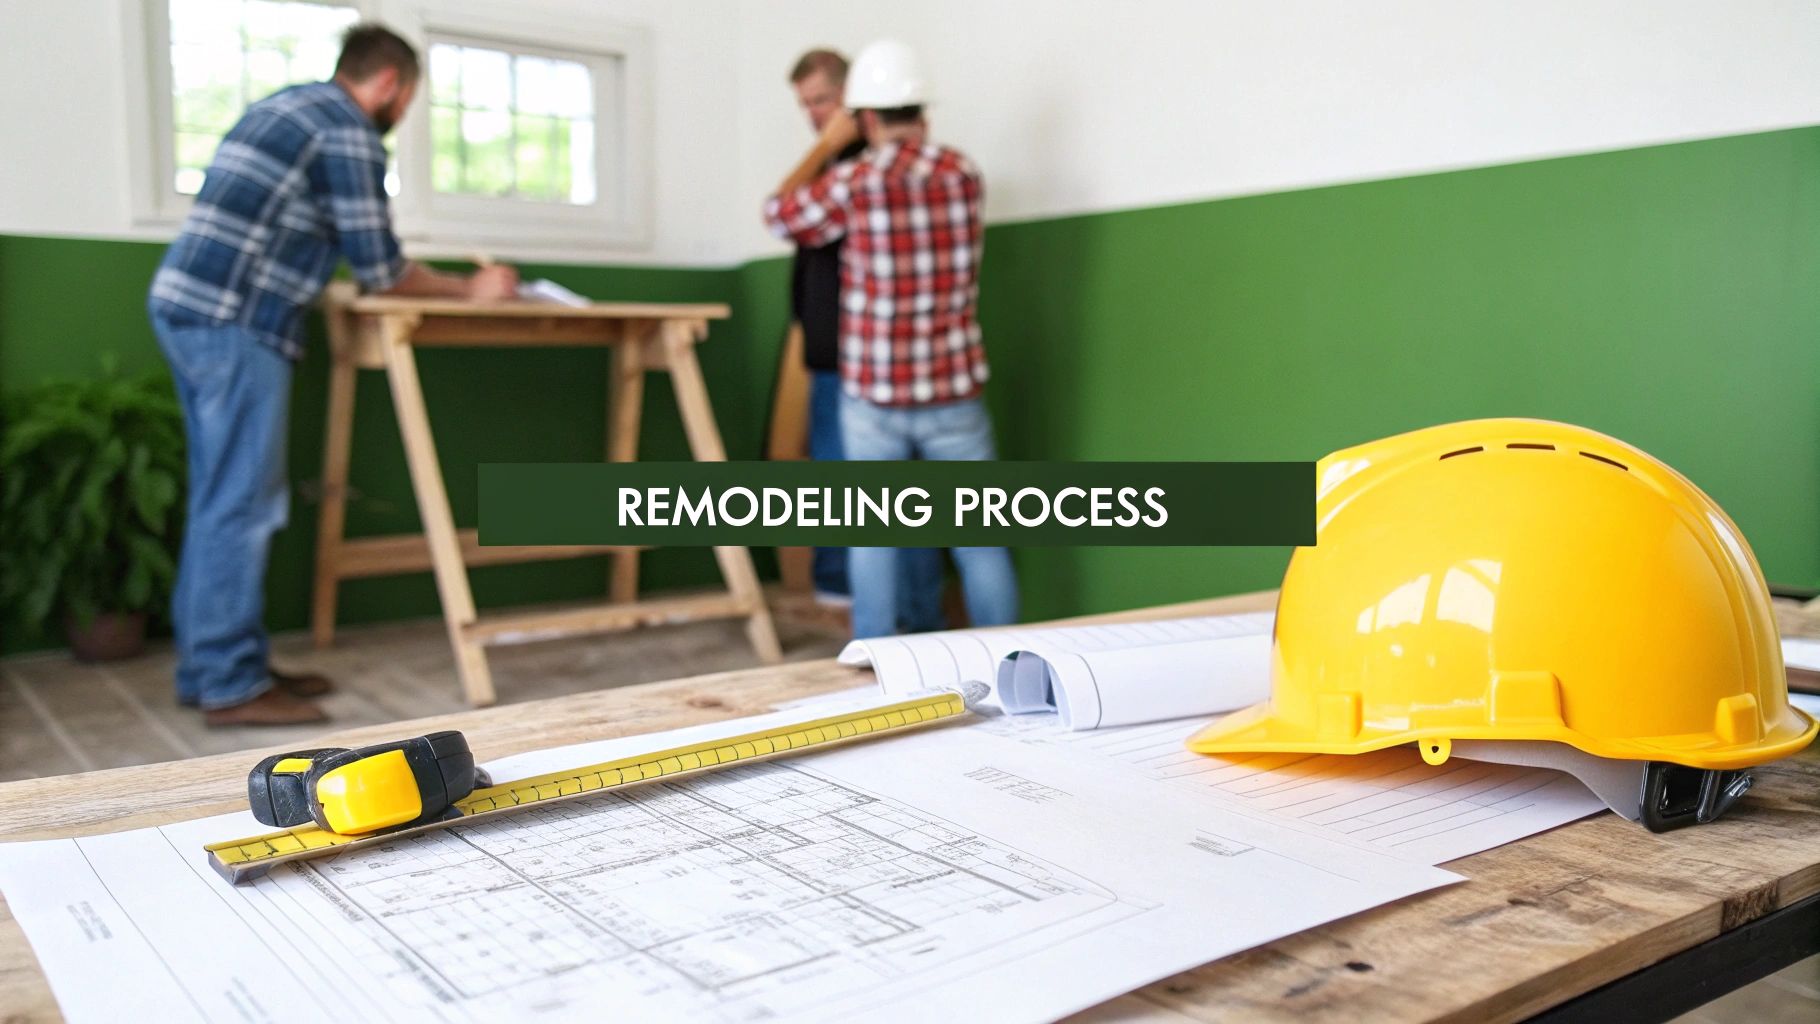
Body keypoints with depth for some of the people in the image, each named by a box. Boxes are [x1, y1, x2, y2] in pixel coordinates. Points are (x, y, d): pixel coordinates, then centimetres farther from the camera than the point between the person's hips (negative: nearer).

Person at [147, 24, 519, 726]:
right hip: (235, 323, -10)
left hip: (184, 306, 10)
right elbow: (381, 271, -8)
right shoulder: (349, 132, -8)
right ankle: (231, 684, -2)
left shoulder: (289, 106, 21)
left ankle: (207, 663, 18)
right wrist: (469, 291, 7)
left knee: (221, 499, 12)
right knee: (241, 504, -7)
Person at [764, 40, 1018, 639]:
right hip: (955, 390, 2)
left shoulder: (851, 183, -9)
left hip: (873, 394, -2)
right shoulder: (964, 174, 1)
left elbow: (779, 215, 9)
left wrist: (827, 146, 16)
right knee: (978, 537, 7)